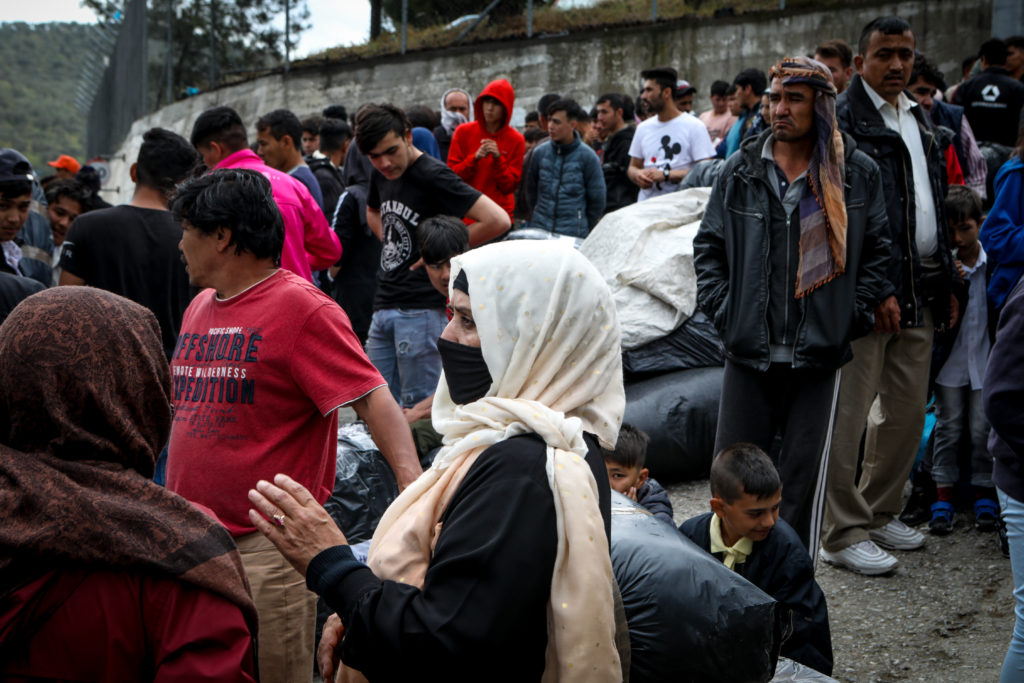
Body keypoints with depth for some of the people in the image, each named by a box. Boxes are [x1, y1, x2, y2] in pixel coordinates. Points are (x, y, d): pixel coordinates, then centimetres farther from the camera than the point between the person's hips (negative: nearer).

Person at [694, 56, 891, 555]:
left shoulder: (857, 173, 2)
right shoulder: (741, 169, 6)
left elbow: (876, 251, 8)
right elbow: (708, 245, 12)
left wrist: (850, 316, -2)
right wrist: (721, 309, 1)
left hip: (819, 354, -1)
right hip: (748, 350, 2)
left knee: (804, 476, 6)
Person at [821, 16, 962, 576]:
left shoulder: (920, 122, 19)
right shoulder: (842, 120, -8)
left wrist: (947, 282, 18)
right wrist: (876, 292, -19)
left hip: (919, 293, 8)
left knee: (907, 412, 14)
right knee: (849, 415, -3)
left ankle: (881, 512, 28)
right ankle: (844, 535, 5)